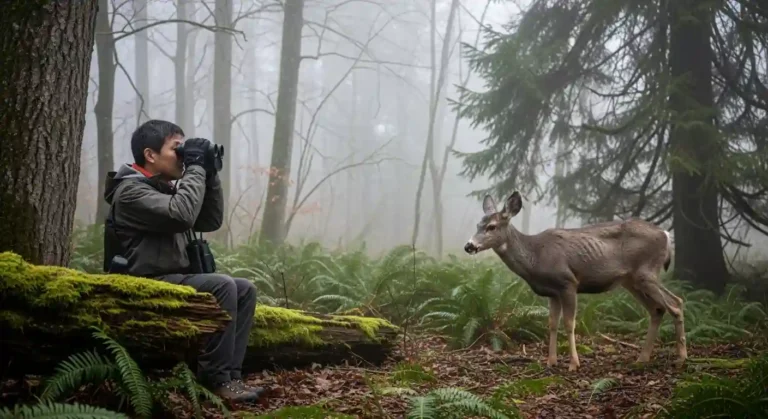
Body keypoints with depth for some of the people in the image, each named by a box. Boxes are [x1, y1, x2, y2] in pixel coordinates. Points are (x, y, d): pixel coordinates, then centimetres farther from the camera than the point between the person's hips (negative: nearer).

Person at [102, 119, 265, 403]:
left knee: (245, 290, 0)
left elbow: (211, 221, 14)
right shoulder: (131, 190, -12)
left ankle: (229, 374, -8)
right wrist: (195, 168, -17)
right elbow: (181, 215, -28)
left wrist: (209, 174, 4)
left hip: (172, 280, 10)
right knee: (223, 286, -27)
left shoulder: (166, 188, 17)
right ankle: (216, 377, -19)